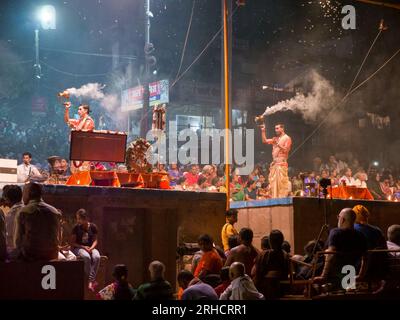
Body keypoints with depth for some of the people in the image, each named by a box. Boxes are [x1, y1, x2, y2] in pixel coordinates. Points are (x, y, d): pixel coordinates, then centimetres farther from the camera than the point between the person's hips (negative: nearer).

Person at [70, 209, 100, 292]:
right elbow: (72, 243, -1)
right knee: (87, 257, -38)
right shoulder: (76, 228, -4)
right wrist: (84, 247, -14)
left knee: (97, 257, -34)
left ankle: (91, 282, -35)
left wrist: (91, 248, -14)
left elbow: (95, 240, 7)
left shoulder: (93, 227, 1)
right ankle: (93, 280, -26)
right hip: (78, 248, -2)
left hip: (90, 248, 2)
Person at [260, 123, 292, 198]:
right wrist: (263, 131, 11)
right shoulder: (276, 138, 21)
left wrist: (278, 144, -13)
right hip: (274, 163, 8)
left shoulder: (287, 138, 0)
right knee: (273, 181, 3)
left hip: (281, 162, -7)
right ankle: (274, 197, 5)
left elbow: (286, 150, -9)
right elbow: (265, 141, 17)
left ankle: (283, 197, -14)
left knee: (281, 181, -13)